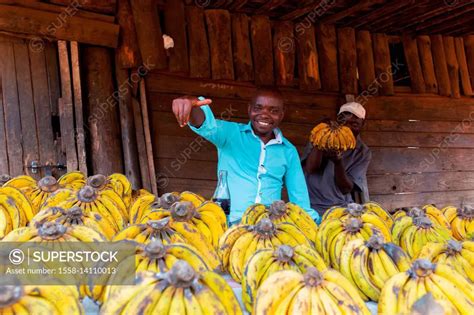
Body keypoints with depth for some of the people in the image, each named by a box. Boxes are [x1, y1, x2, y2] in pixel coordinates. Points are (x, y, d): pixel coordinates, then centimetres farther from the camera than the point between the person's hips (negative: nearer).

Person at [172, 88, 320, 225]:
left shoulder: (288, 151, 13)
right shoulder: (231, 134, 3)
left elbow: (299, 198, 16)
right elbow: (207, 125, -17)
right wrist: (191, 104, -36)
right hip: (230, 223, -4)